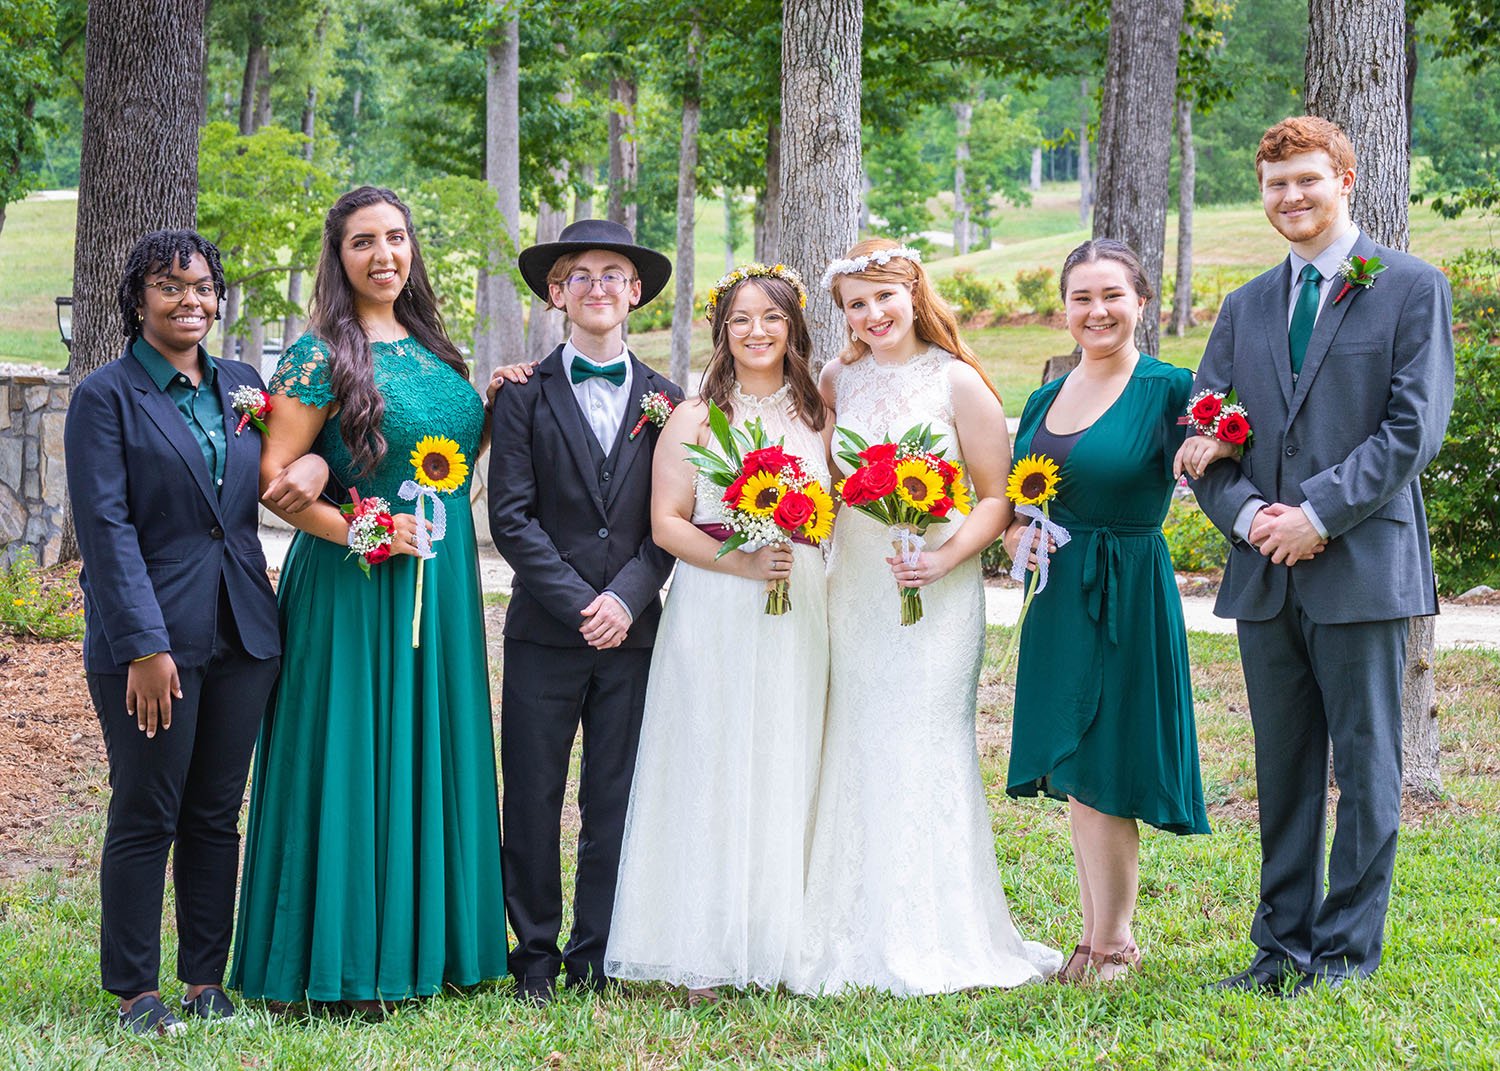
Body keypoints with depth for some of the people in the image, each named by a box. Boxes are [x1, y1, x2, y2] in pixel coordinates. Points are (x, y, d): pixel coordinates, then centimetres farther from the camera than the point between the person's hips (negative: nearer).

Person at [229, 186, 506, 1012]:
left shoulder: (430, 349, 13)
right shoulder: (321, 354, -7)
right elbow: (273, 476, -11)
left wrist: (493, 409, 7)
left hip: (441, 582, 7)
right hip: (354, 584, -7)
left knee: (430, 750, 10)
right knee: (353, 754, -3)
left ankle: (422, 941, 19)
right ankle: (345, 960, 5)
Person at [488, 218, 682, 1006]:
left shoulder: (664, 400, 9)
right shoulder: (525, 395, 2)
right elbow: (510, 518, -4)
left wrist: (627, 597, -10)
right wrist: (580, 604, -10)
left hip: (631, 630, 2)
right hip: (544, 631, -2)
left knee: (617, 800, 5)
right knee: (533, 799, 2)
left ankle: (597, 960, 13)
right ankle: (535, 956, 12)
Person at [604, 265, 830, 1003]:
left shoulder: (818, 418, 13)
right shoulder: (693, 419, 2)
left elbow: (838, 515, 18)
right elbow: (666, 524, -5)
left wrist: (806, 521, -2)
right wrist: (741, 562, -17)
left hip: (796, 616, 3)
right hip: (714, 615, -3)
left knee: (784, 770, 4)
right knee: (711, 769, -4)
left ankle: (778, 945, 11)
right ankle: (706, 956, 0)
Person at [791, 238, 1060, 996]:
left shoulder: (956, 381, -4)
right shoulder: (838, 380, 8)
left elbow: (999, 497, -5)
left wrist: (947, 556, -19)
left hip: (935, 594, -4)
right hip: (853, 591, 4)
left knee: (924, 754, -4)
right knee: (856, 756, 5)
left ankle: (933, 944, 4)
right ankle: (863, 941, 13)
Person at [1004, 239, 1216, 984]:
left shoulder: (1168, 388, -8)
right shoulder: (1045, 399, 11)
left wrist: (1223, 441, -33)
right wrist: (1012, 531, -1)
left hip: (1127, 595, -7)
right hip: (1057, 593, 7)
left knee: (1099, 770, -4)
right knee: (1072, 772, 10)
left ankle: (1112, 942, 10)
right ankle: (1097, 933, 20)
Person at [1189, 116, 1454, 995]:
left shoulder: (1412, 288, 0)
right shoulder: (1247, 308, 16)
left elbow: (1416, 426, -9)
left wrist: (1320, 513, -15)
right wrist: (1246, 511, -8)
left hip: (1364, 567, -5)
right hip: (1267, 575, 5)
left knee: (1366, 767, 2)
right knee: (1284, 768, 10)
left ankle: (1348, 948, 10)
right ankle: (1284, 944, 18)